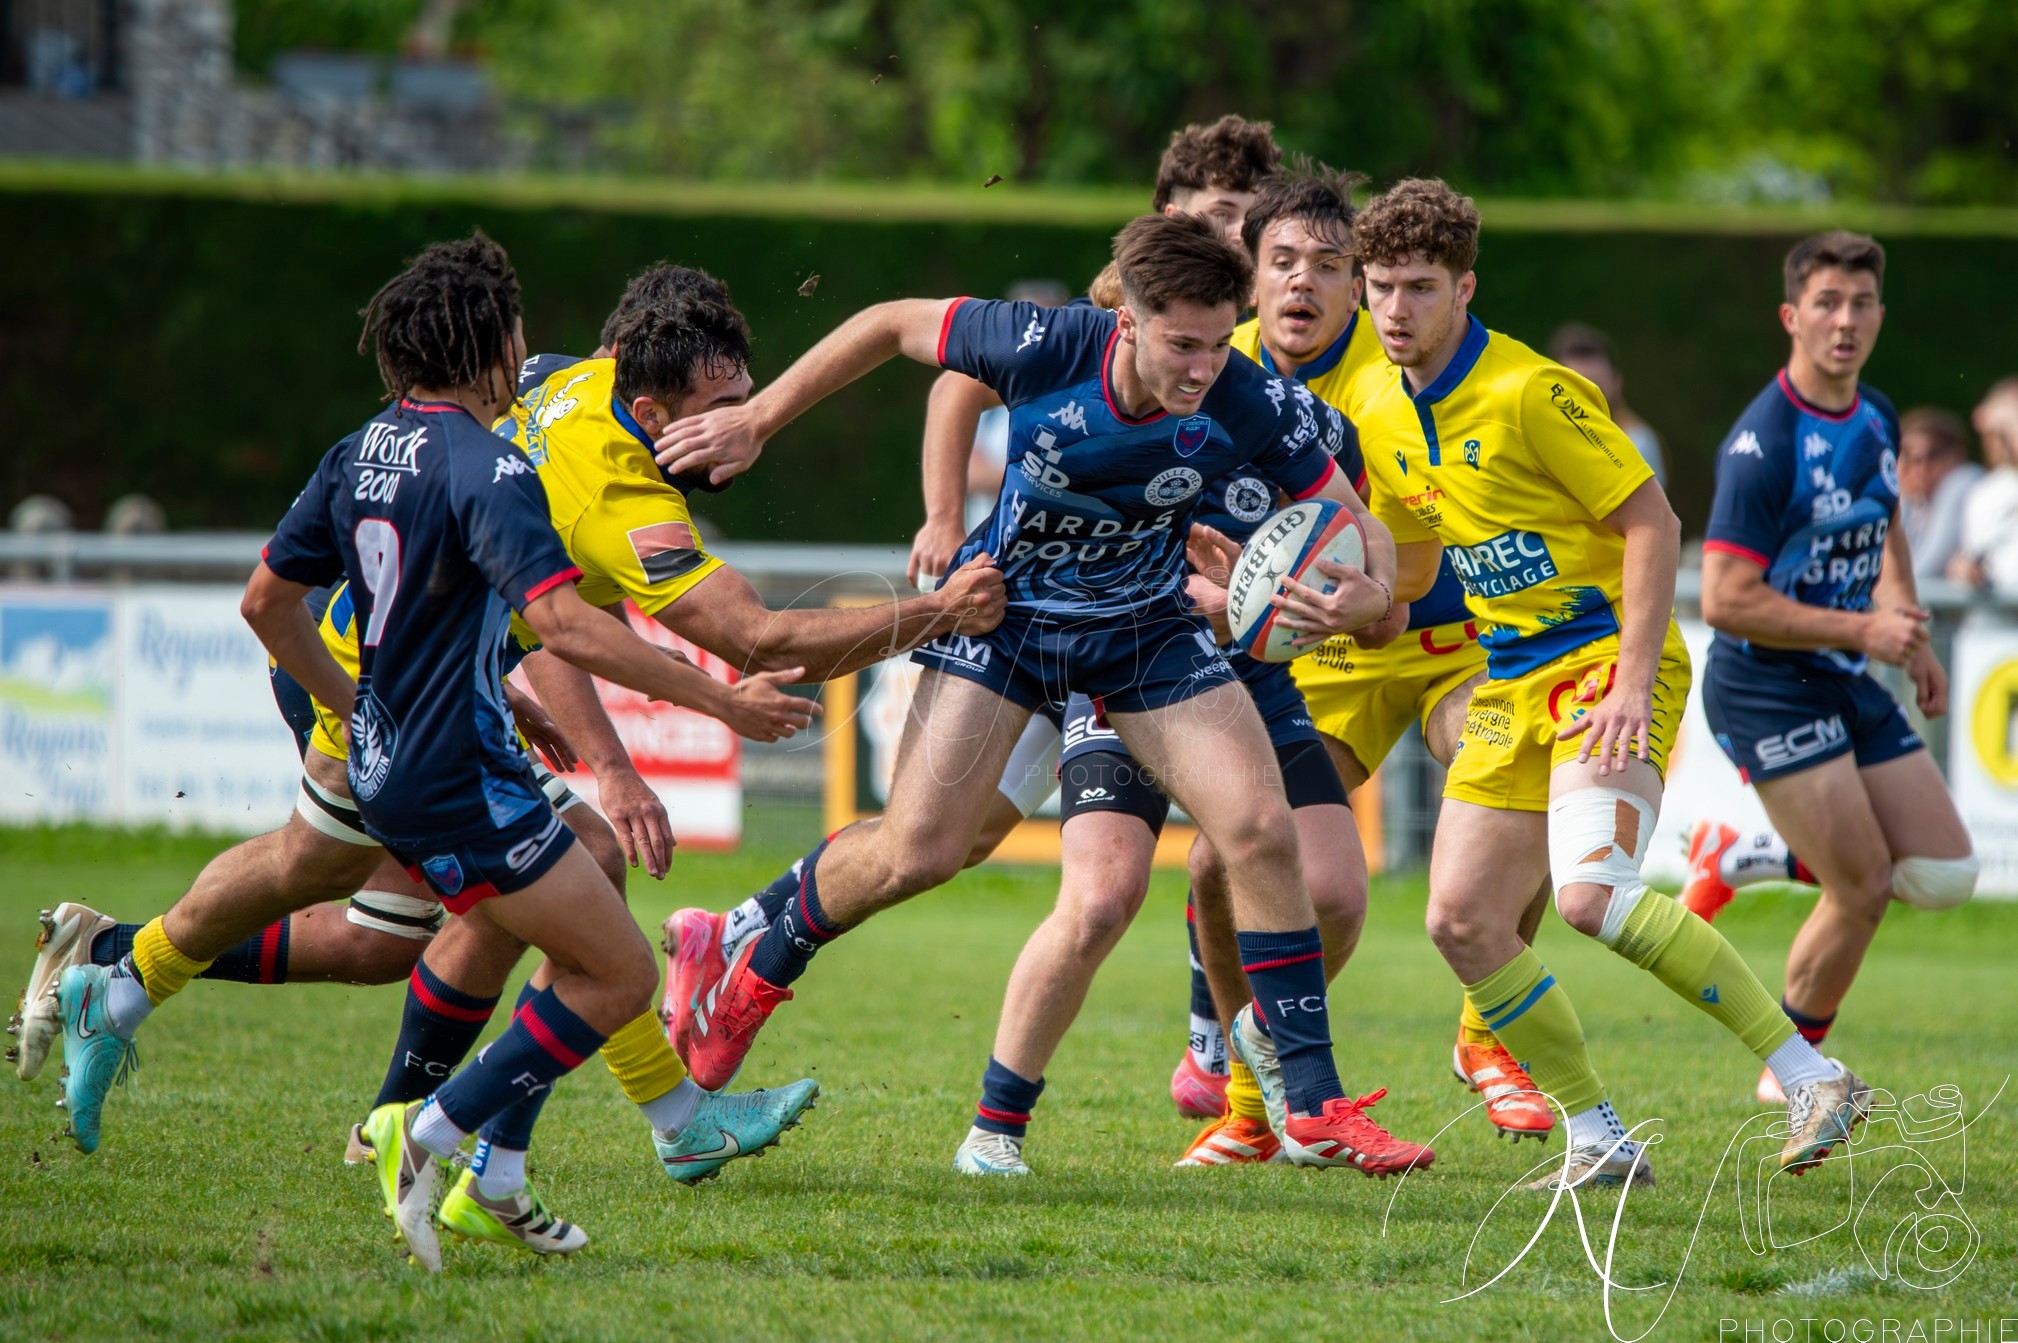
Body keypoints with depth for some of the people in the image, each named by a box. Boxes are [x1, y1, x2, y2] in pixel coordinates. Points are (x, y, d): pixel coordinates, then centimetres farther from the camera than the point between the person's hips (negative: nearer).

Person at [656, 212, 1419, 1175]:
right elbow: (894, 325, -12)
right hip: (1009, 606, -2)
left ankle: (1316, 1111, -3)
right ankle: (760, 970, 21)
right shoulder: (1044, 348, -30)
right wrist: (757, 420, -6)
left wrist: (1367, 598, -41)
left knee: (1262, 830, -13)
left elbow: (1355, 528, -16)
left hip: (1147, 625, 2)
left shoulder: (1249, 407, -26)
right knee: (916, 852, -11)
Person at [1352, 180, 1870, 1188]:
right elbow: (1408, 567, 21)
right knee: (1461, 921, -2)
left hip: (1611, 659, -8)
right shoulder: (1379, 409, 8)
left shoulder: (1529, 391, -16)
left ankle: (1809, 1077, -21)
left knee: (1590, 895, -27)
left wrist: (1634, 681, -22)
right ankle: (1599, 1140, 9)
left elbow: (1652, 524, -15)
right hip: (1512, 680, 8)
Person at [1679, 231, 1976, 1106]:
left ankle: (1745, 855, 22)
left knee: (1945, 876, 3)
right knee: (1865, 888, -9)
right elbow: (1726, 601, -23)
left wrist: (1913, 642, 16)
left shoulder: (1877, 422, 6)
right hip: (1766, 690, -8)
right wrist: (1861, 629, -21)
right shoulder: (1763, 442, -20)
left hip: (1847, 682, 8)